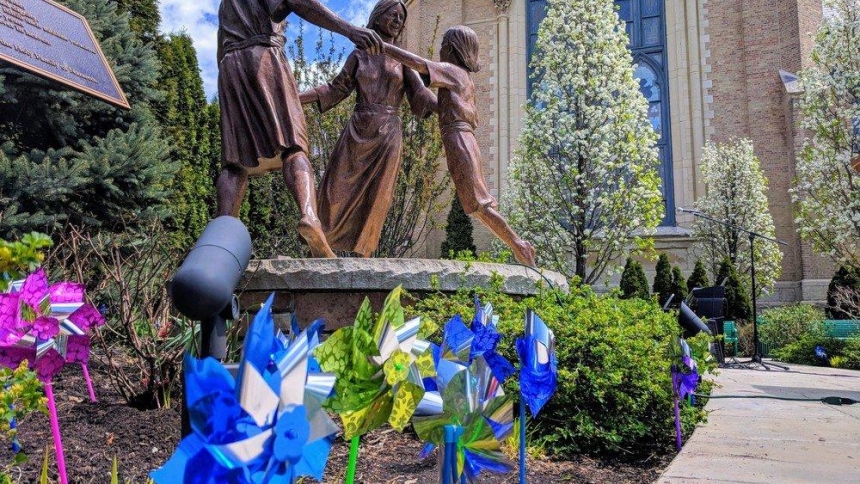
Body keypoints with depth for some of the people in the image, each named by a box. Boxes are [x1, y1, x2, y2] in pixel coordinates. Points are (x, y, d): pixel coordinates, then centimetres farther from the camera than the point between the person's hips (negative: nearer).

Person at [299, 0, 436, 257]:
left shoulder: (403, 59, 10)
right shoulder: (359, 55, 11)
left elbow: (420, 95, 2)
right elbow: (336, 89, 11)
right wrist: (295, 97, 4)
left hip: (388, 135, -1)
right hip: (357, 132, 1)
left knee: (375, 199, -4)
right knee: (337, 192, -4)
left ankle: (361, 258, 0)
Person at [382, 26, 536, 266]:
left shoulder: (451, 70, -2)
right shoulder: (466, 80, 24)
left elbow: (417, 63, -17)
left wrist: (381, 45, -14)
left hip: (458, 142, -9)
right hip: (466, 140, 9)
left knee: (478, 205, -10)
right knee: (480, 205, 7)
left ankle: (518, 245, -6)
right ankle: (519, 247, 8)